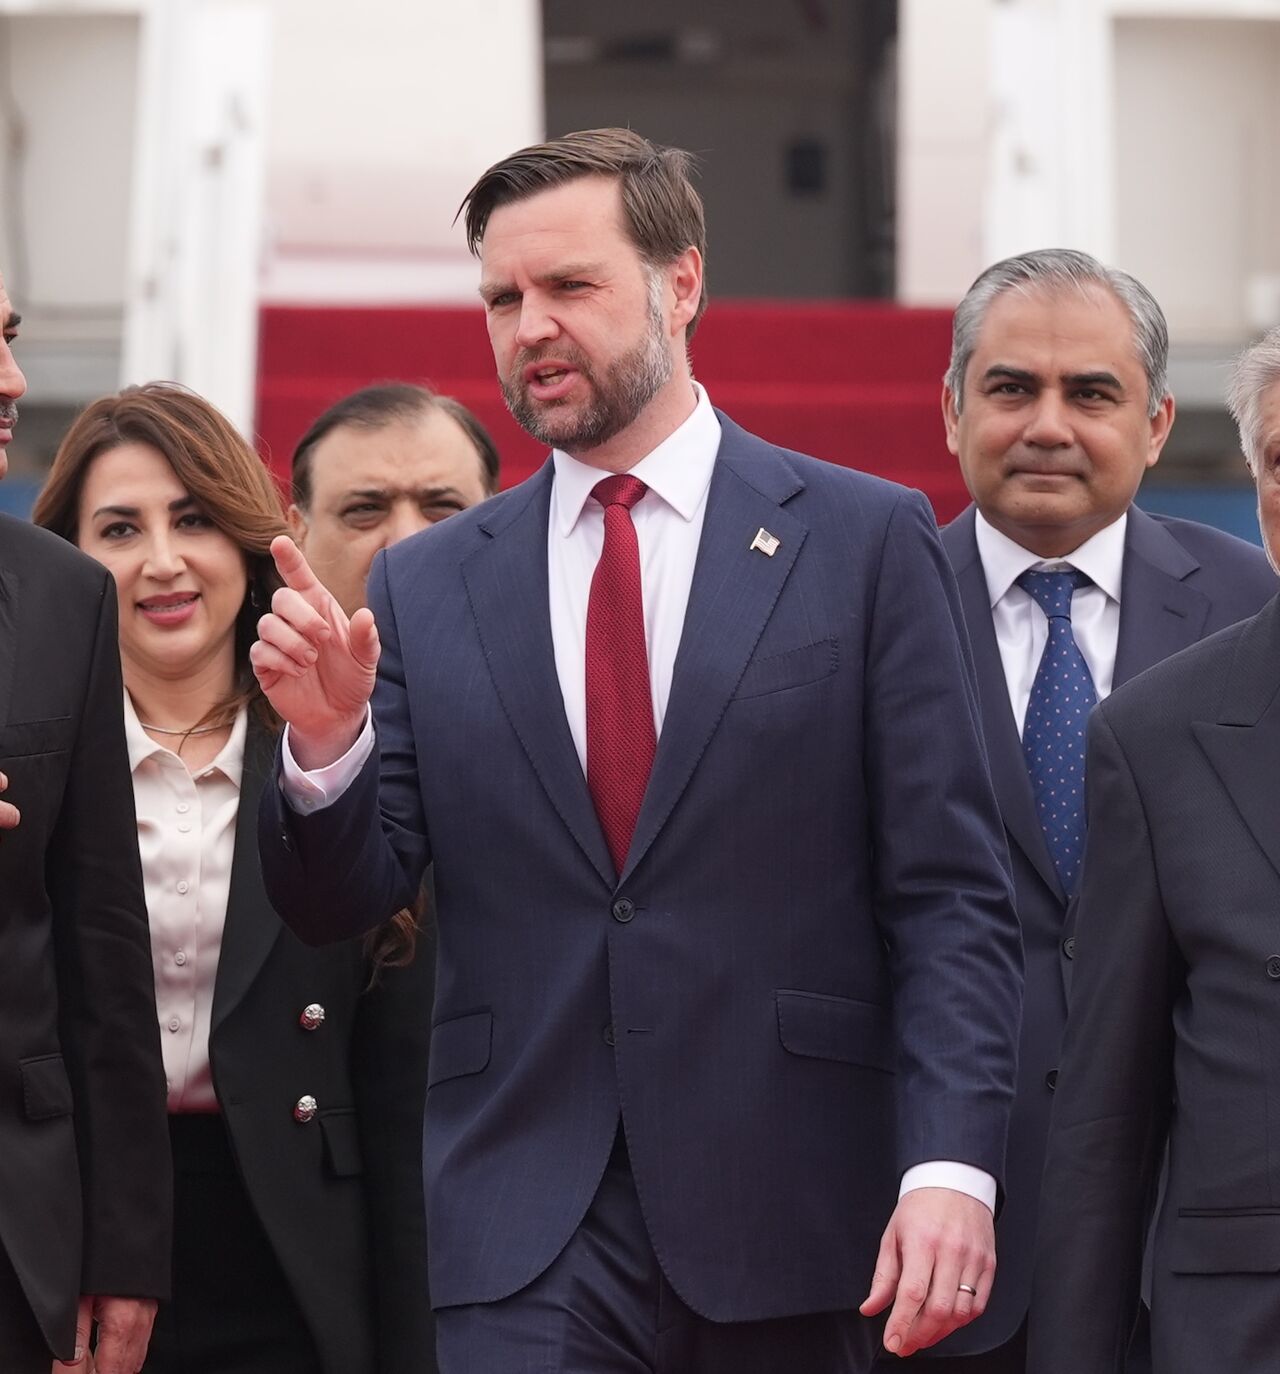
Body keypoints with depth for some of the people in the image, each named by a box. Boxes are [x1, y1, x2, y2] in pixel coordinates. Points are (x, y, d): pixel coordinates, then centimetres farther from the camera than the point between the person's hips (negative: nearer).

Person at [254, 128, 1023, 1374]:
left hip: (784, 1225, -1)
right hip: (523, 1254, 1)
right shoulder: (425, 587, 9)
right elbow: (341, 906, 8)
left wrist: (948, 1165, -13)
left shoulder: (865, 542, 3)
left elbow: (949, 896, -1)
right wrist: (327, 742, -12)